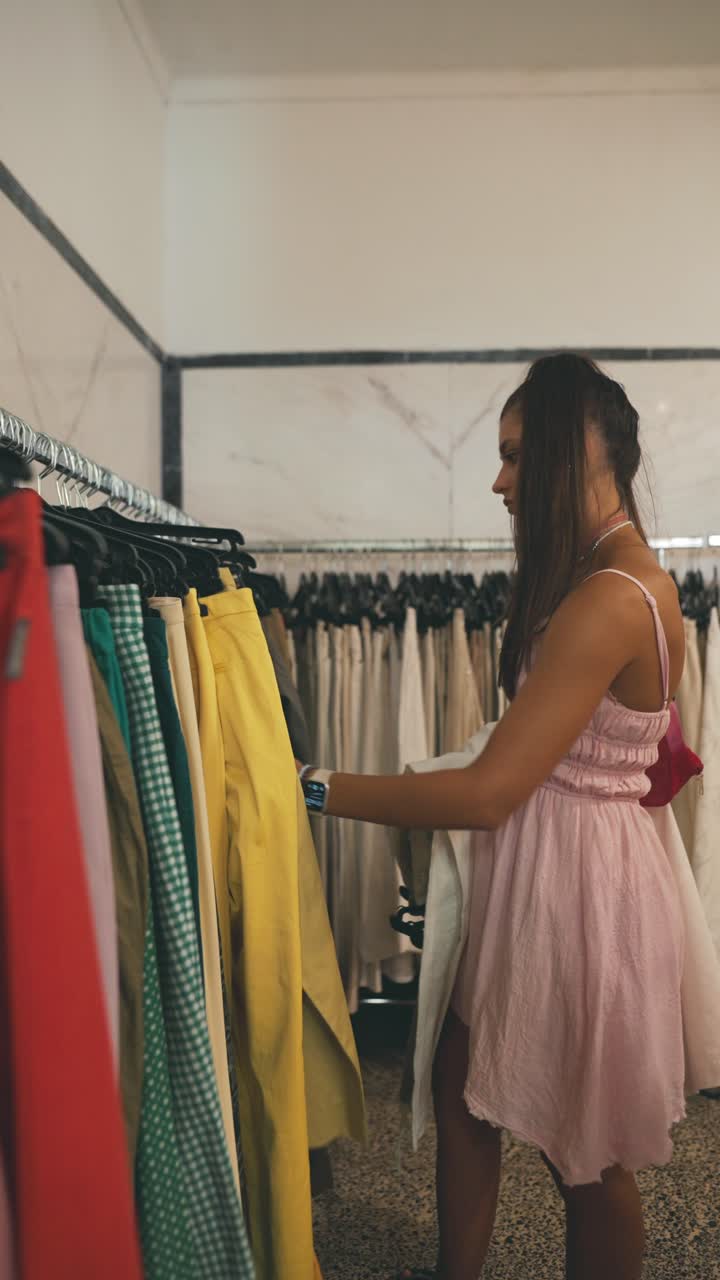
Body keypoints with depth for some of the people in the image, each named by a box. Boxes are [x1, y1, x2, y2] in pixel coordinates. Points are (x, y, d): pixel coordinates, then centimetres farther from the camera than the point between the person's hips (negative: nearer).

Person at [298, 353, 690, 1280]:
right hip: (539, 869, 9)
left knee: (584, 1153, 14)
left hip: (576, 884, -9)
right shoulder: (628, 578, 7)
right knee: (461, 1085, 20)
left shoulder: (611, 599, -25)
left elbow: (489, 793, -27)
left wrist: (318, 786, -21)